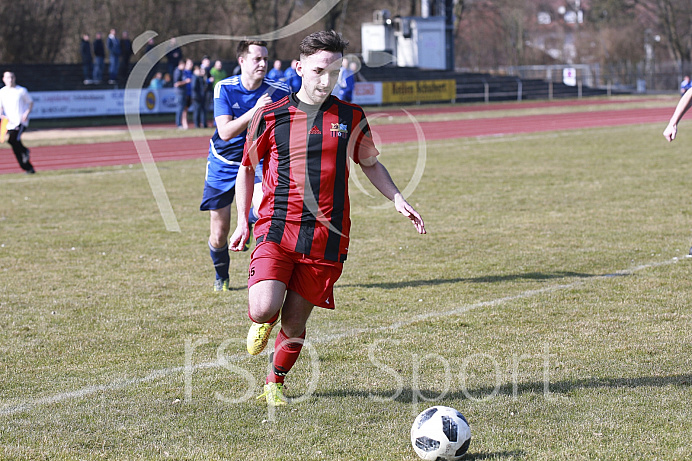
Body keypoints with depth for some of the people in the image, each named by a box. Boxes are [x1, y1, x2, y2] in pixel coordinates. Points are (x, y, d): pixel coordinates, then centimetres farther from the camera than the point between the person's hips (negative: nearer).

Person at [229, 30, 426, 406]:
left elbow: (370, 164, 21)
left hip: (326, 237, 1)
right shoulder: (271, 116, 2)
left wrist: (398, 200, 7)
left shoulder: (351, 118, 6)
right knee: (263, 310, -19)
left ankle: (275, 383, 30)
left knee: (295, 321, 3)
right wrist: (242, 222, 10)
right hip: (276, 229, -1)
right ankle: (264, 322, 19)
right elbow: (247, 168, 14)